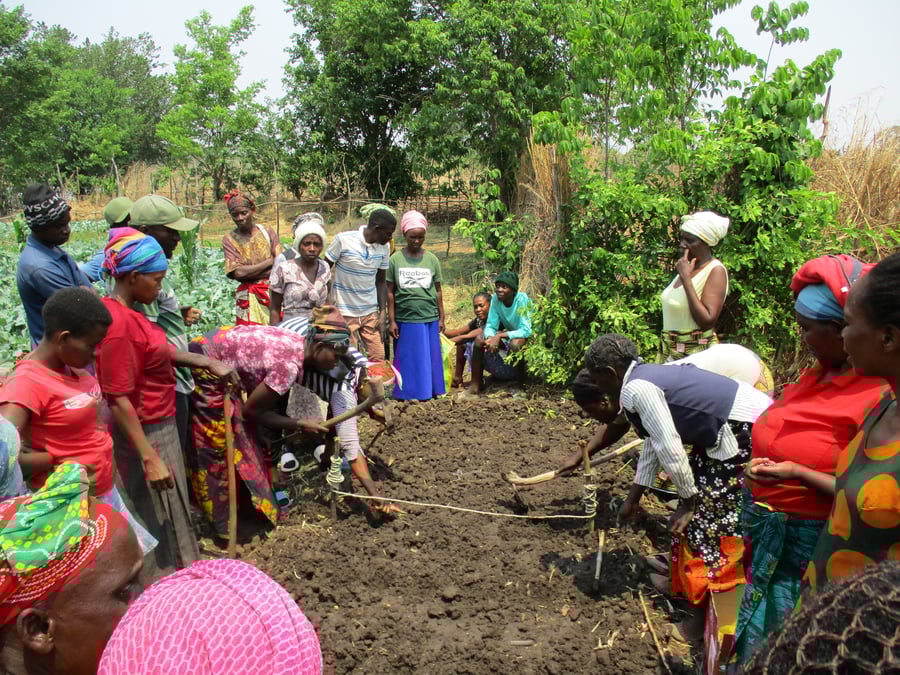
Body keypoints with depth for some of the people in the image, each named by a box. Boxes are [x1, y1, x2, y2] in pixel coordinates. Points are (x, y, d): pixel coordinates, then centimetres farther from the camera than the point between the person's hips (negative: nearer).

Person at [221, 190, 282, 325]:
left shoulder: (267, 231, 6)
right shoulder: (229, 240, 0)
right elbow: (238, 272, -10)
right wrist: (269, 262, -5)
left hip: (273, 289, 1)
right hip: (250, 297, -1)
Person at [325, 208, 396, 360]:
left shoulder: (384, 247, 2)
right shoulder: (343, 240, -12)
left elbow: (381, 281, 9)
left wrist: (382, 313, 1)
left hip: (371, 313, 4)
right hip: (345, 313, -4)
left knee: (378, 358, 2)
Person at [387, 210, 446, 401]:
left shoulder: (431, 259, 2)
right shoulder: (395, 259, -2)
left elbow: (438, 291, 7)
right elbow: (390, 292, 0)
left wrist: (441, 317, 6)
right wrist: (392, 321, -2)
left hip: (429, 318, 1)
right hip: (405, 319, -1)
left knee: (430, 356, 9)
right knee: (408, 357, 7)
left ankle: (430, 390, 23)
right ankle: (408, 392, 19)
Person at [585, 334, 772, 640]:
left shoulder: (636, 388, -17)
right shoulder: (647, 377, 13)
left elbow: (669, 447, -18)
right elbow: (653, 441, 21)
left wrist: (688, 499, -5)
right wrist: (634, 496, 28)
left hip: (748, 431, -10)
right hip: (729, 430, 10)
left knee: (707, 517, -2)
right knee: (697, 509, 19)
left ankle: (704, 612, 10)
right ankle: (684, 581, 36)